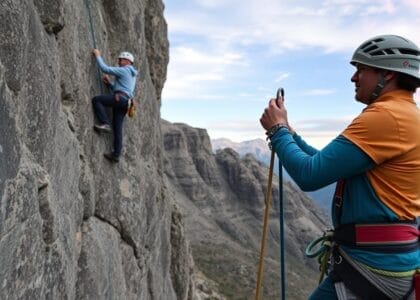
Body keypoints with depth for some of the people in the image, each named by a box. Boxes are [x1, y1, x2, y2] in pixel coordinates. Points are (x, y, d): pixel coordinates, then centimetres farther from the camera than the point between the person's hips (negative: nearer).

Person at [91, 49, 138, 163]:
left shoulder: (124, 70, 1)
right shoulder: (132, 75, 30)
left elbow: (105, 68, -6)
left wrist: (98, 56, 5)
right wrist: (109, 82, 19)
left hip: (120, 98, -9)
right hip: (125, 102, 9)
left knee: (96, 99, -11)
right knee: (117, 128, 4)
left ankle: (105, 124, -21)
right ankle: (116, 154, 2)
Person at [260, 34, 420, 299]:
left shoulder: (387, 116, -19)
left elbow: (310, 175, -23)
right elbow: (328, 165, 18)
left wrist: (277, 130, -7)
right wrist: (288, 133, 13)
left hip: (373, 263, -10)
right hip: (389, 258, 10)